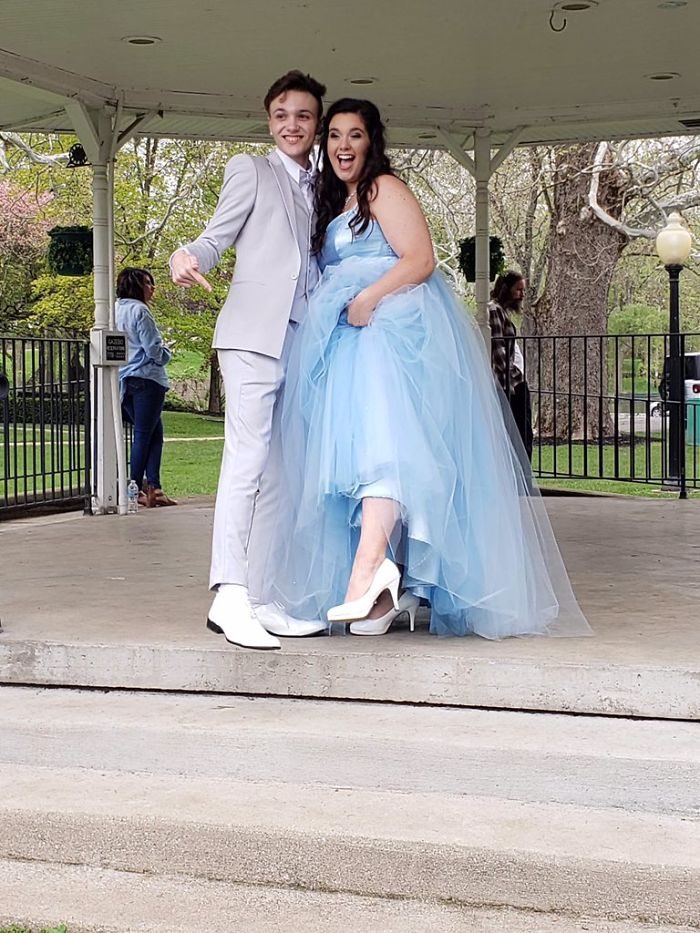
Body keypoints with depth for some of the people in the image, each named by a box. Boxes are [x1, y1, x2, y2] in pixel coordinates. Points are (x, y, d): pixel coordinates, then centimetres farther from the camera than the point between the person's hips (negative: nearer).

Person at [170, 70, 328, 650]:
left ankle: (263, 600, 4)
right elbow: (217, 237, 1)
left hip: (304, 338, 6)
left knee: (278, 471, 3)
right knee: (248, 458, -17)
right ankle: (229, 596, -22)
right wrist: (188, 257, -19)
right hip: (255, 333, -6)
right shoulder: (251, 171, 10)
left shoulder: (322, 190, 25)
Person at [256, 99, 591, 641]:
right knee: (360, 443, -4)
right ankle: (394, 589, -10)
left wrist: (366, 300, -19)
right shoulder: (336, 205, 29)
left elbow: (421, 259, -10)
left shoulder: (384, 189, 2)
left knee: (383, 438, -27)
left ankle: (368, 569, -45)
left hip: (391, 331, -9)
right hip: (350, 343, 9)